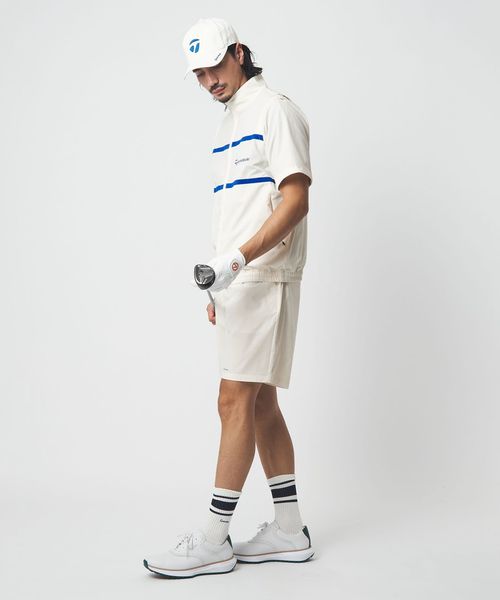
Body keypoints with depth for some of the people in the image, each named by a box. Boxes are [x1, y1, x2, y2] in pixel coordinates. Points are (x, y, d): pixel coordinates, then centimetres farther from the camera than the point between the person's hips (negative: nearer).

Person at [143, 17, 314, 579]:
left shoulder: (274, 109, -6)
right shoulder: (227, 124, 21)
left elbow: (296, 199, -16)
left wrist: (240, 258, -25)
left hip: (265, 276, -9)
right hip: (239, 280, 10)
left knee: (236, 401, -8)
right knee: (260, 403, 10)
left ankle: (214, 539, -1)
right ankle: (289, 530, 18)